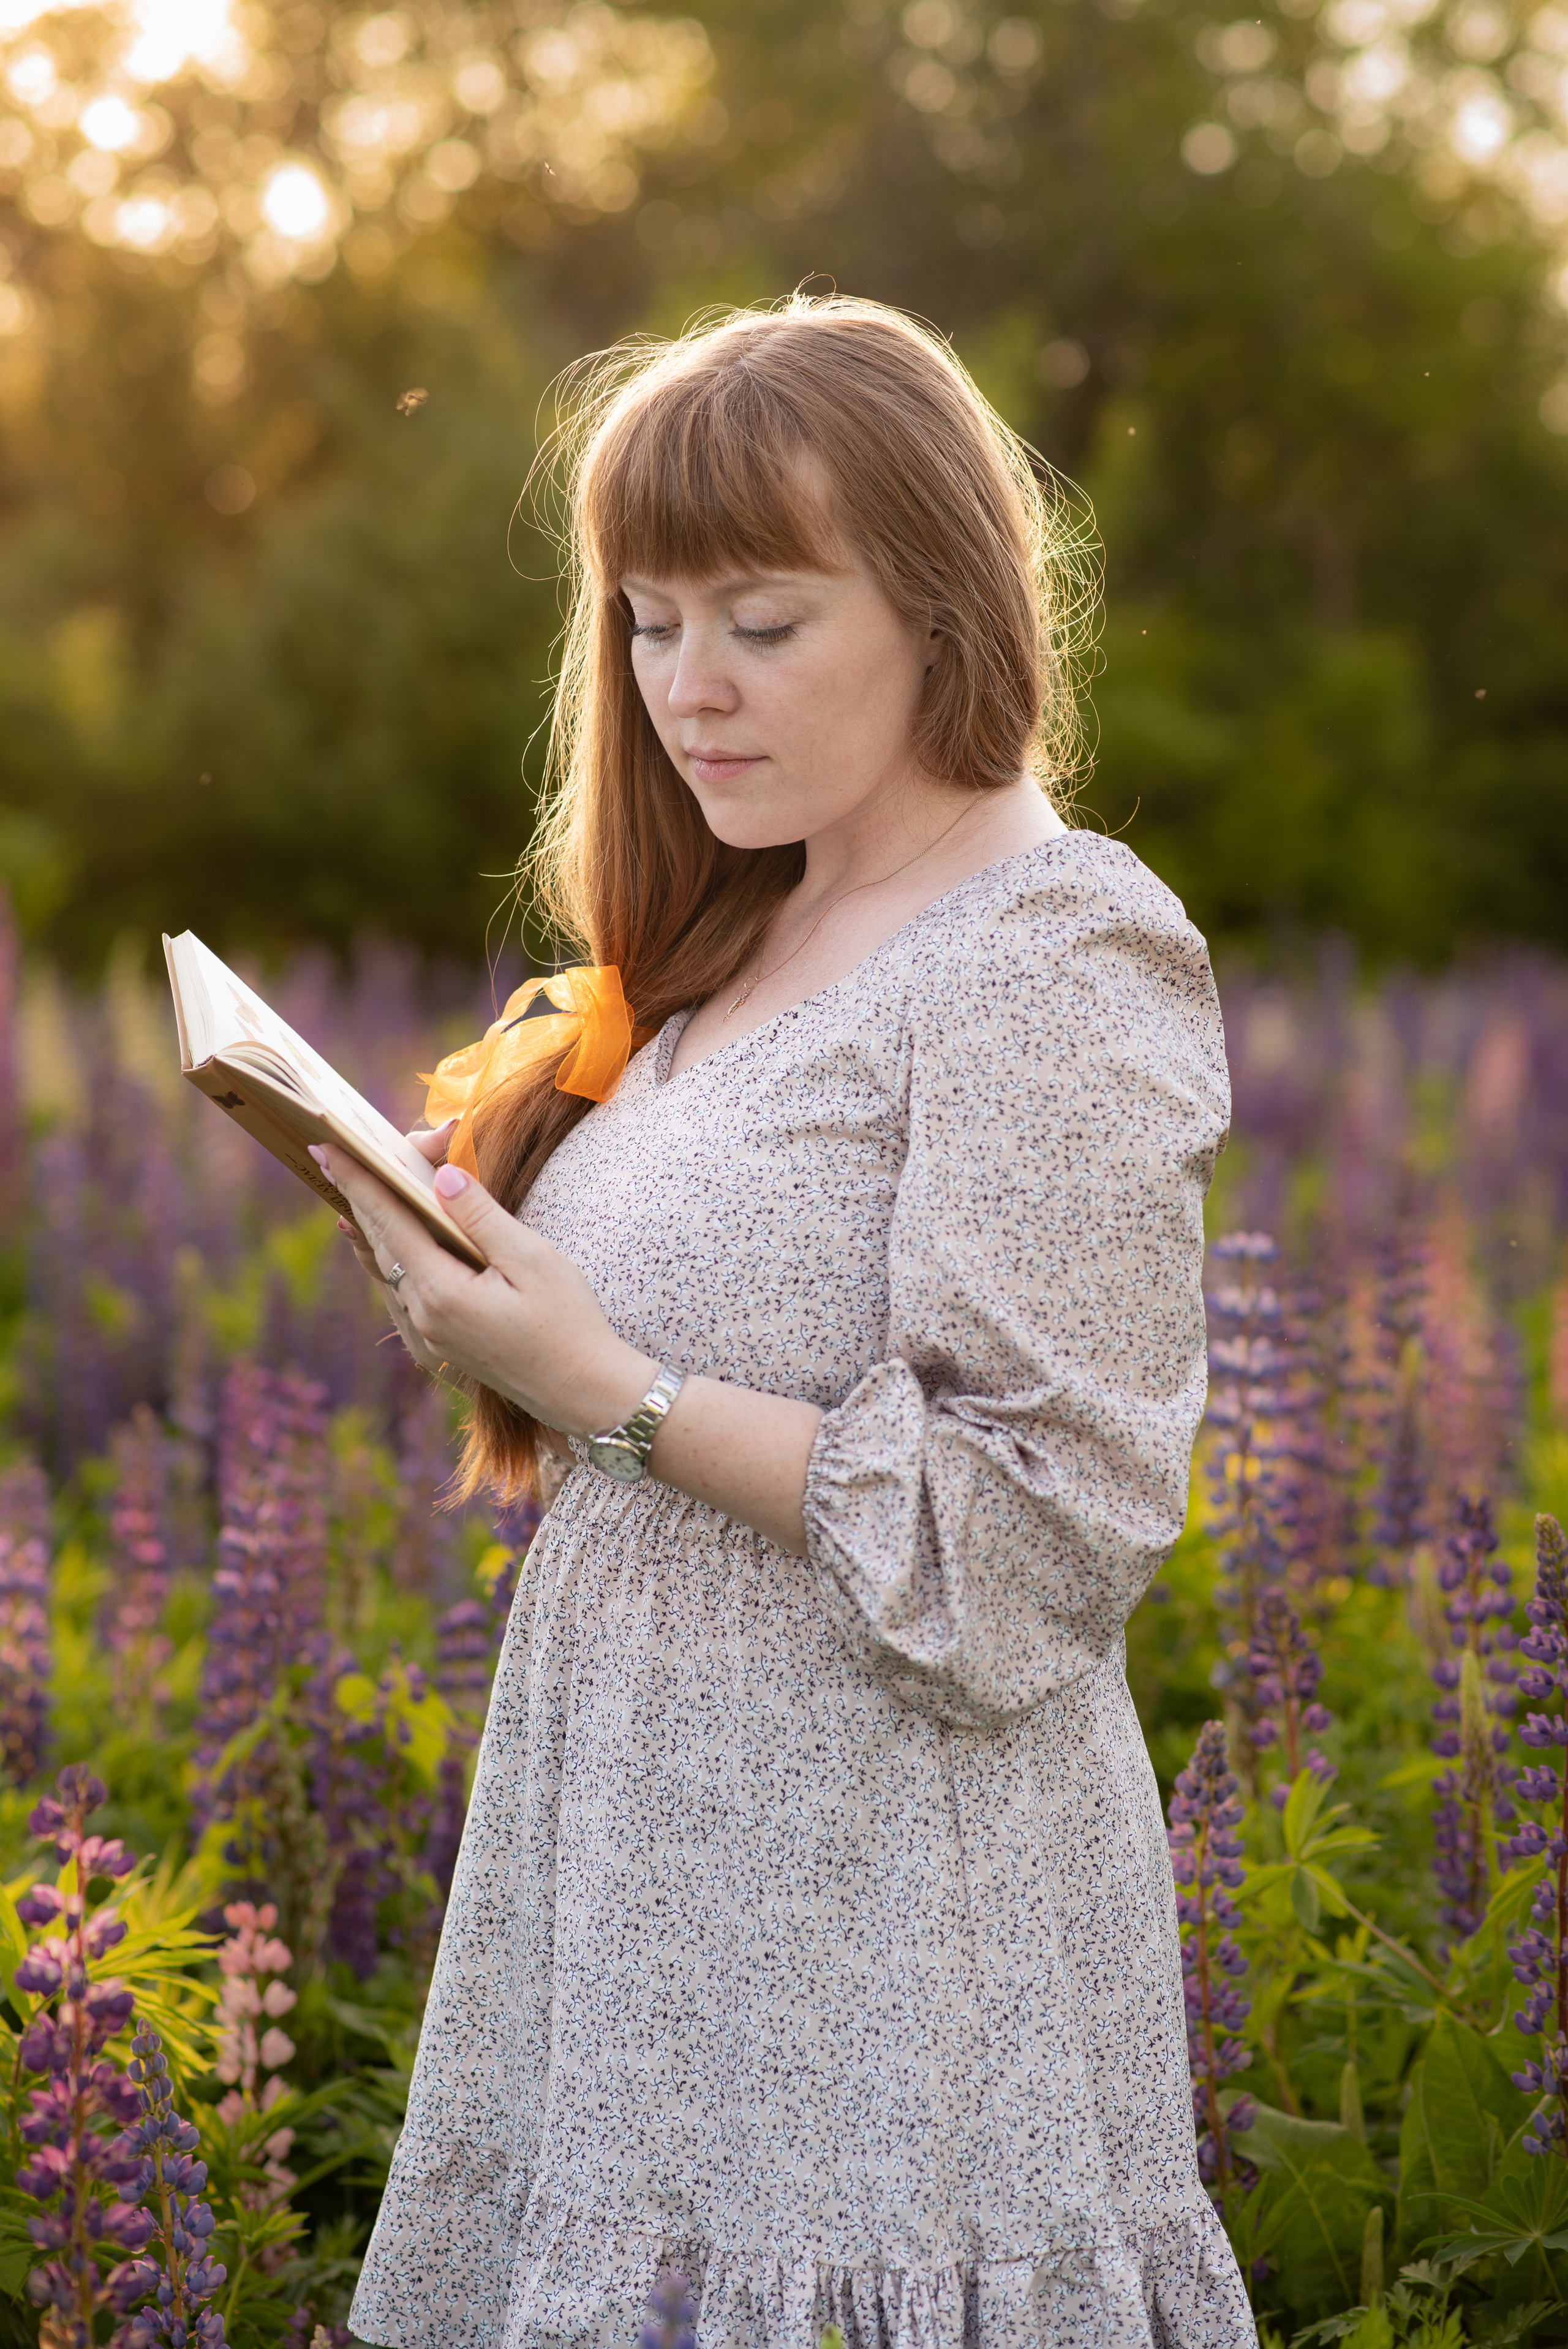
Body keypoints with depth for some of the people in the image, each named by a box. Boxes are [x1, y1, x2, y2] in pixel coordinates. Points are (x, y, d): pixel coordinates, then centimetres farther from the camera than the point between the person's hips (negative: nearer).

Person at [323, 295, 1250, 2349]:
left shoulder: (1048, 959, -12)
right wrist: (500, 1292, 3)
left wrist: (611, 1392, -18)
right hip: (659, 1868, 8)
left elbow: (1035, 1536, -17)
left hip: (880, 1925, -8)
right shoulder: (743, 951, 13)